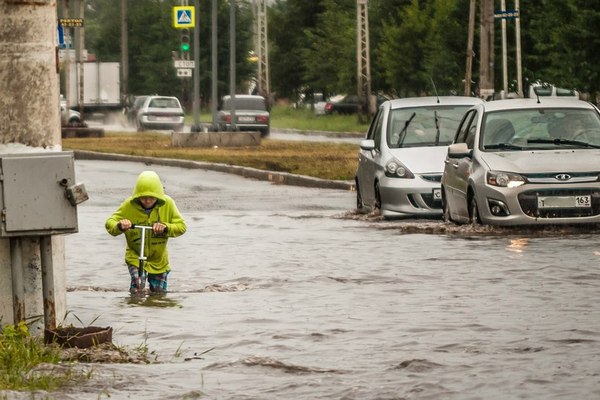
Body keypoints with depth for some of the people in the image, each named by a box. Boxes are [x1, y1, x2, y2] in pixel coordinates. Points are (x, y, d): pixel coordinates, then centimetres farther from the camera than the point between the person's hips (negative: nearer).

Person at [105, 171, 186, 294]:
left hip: (159, 260, 2)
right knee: (137, 288, -23)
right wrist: (120, 226, -39)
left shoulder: (167, 204, -14)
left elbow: (181, 226, -12)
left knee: (159, 294, 12)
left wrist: (166, 228, -33)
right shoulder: (129, 205, -17)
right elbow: (110, 223, -15)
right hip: (135, 257, -2)